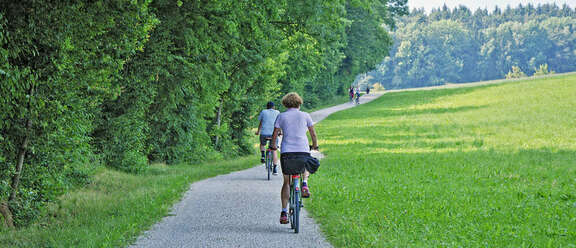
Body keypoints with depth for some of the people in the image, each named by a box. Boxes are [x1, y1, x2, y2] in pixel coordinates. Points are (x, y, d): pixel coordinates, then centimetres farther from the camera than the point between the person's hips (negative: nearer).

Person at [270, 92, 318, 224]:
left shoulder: (281, 116, 8)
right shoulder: (305, 115, 8)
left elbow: (275, 135, 6)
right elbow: (313, 134, 11)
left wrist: (273, 146, 25)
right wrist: (315, 145, 29)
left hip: (287, 152, 0)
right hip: (303, 151, 0)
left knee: (286, 182, 13)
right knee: (306, 168, 35)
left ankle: (284, 212, 6)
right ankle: (305, 183, 4)